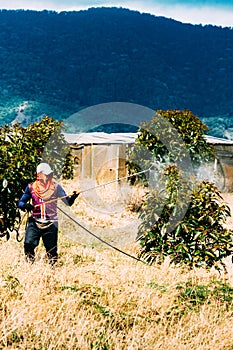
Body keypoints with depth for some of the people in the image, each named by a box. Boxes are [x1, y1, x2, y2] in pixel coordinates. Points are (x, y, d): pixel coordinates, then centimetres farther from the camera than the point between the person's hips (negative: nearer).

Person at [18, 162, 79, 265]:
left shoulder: (55, 187, 0)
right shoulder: (31, 187, 2)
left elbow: (68, 202, -4)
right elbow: (20, 202, 5)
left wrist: (72, 197, -27)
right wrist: (25, 205, -18)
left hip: (51, 223, 0)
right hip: (35, 221, 1)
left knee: (51, 250, 2)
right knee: (28, 244, -15)